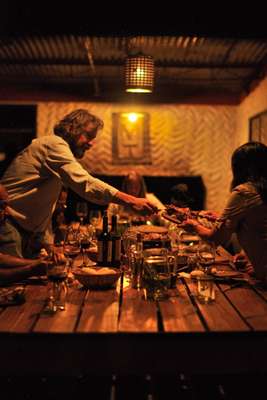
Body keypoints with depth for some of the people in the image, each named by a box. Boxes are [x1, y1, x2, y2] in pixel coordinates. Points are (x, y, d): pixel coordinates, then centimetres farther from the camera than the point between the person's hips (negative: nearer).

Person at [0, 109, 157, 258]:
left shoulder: (55, 146, 18)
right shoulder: (54, 144, -14)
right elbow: (85, 184, -29)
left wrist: (47, 243, 9)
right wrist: (130, 201, -33)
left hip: (26, 230, 10)